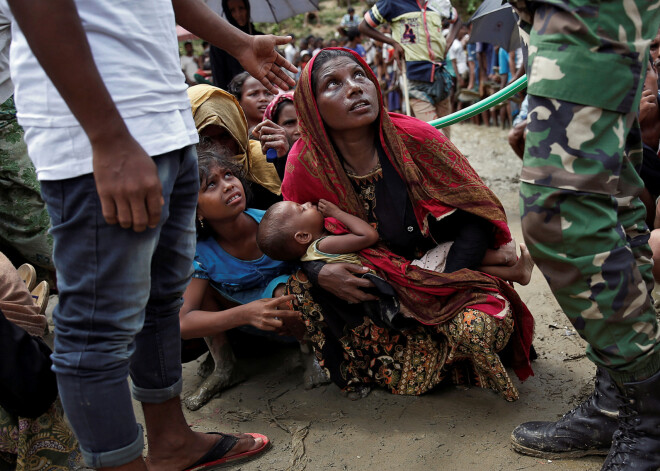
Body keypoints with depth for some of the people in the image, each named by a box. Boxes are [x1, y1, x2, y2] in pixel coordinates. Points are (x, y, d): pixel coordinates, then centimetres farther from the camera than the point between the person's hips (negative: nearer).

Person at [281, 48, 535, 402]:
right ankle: (354, 367, 2)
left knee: (481, 326, -30)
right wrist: (320, 273, -22)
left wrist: (442, 289, -20)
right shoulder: (304, 163, -13)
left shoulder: (415, 138, -17)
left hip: (442, 271, -1)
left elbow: (474, 216, -11)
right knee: (300, 288, -23)